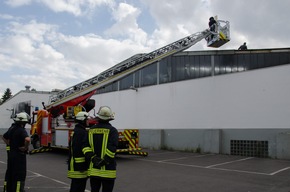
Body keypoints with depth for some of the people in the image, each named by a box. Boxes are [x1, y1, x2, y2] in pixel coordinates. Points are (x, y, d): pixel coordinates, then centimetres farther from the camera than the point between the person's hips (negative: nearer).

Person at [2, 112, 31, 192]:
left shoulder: (12, 129, 7)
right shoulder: (22, 130, -20)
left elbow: (4, 137, 25)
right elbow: (27, 139, -39)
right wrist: (25, 147, -22)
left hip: (11, 154, 9)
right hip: (19, 155, -8)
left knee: (10, 174, 18)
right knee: (20, 176, -2)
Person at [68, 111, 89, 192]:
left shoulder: (77, 131, 17)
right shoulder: (80, 132, -16)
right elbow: (77, 150, -23)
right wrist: (80, 166, -23)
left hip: (79, 167, 11)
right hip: (79, 167, -11)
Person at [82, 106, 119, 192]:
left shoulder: (91, 130, 7)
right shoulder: (112, 130, -8)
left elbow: (85, 147, -1)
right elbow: (112, 148, -20)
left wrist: (93, 158, -7)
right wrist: (105, 161, -16)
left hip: (93, 169, 4)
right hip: (107, 170, -4)